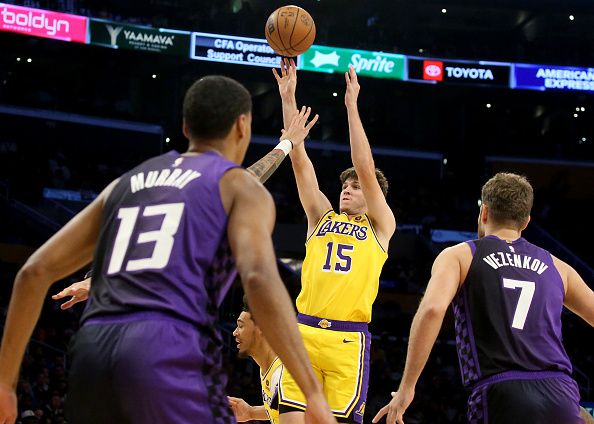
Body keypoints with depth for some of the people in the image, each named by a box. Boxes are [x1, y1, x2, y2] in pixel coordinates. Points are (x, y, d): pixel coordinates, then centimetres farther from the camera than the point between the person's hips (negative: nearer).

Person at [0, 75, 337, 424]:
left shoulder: (126, 183, 27)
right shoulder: (241, 187, 11)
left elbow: (36, 271, 22)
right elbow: (259, 278, -10)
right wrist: (314, 391, -13)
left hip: (91, 353, 6)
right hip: (169, 355, -6)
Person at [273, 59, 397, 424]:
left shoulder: (381, 226, 12)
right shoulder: (322, 217, 20)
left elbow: (366, 168, 0)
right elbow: (300, 160, 14)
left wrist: (352, 106, -2)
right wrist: (288, 98, 8)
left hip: (347, 340, -3)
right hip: (304, 332, 3)